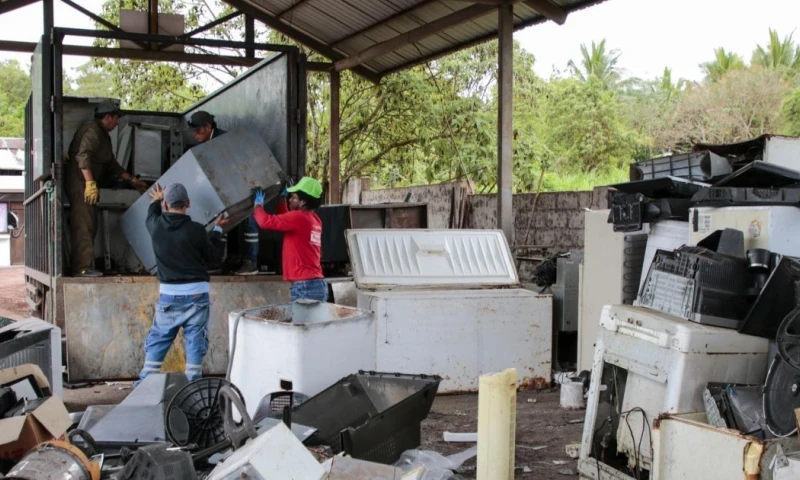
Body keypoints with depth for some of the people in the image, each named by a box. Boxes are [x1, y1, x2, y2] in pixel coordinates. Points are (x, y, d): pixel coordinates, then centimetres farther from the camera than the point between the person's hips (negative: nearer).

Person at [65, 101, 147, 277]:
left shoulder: (103, 135, 21)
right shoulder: (92, 131, -12)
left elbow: (111, 163, 27)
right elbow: (83, 156, -25)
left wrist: (132, 180, 27)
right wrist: (90, 183, -31)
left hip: (87, 184, 11)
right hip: (80, 182, -11)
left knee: (88, 225, 11)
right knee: (83, 224, -14)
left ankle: (82, 266, 14)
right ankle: (82, 267, -16)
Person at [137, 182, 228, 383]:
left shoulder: (156, 226, -3)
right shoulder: (196, 230, -12)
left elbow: (150, 217, 23)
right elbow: (209, 256, 4)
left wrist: (156, 201, 45)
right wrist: (217, 230, 18)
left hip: (168, 294, 2)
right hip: (196, 293, -2)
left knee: (157, 340, 12)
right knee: (195, 342, 5)